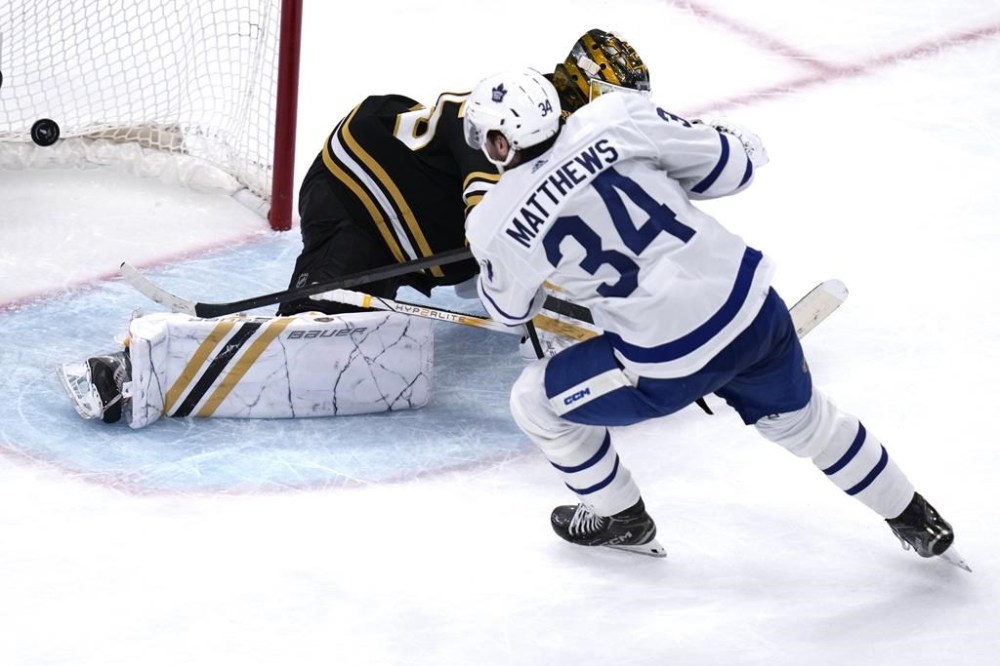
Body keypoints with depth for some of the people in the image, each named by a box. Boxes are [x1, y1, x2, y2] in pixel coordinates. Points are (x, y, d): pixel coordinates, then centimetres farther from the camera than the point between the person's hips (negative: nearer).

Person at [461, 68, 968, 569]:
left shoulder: (497, 225, -9)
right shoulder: (616, 118, -6)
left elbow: (509, 308, 13)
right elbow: (735, 163, 3)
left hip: (670, 368, -4)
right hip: (751, 312, 4)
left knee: (536, 402, 20)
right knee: (801, 416, 33)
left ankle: (621, 520, 38)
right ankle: (915, 520, 48)